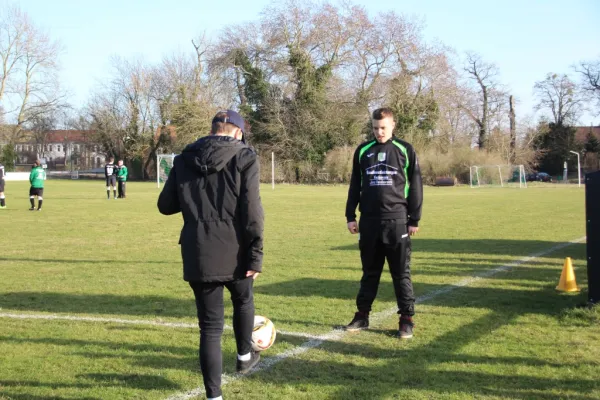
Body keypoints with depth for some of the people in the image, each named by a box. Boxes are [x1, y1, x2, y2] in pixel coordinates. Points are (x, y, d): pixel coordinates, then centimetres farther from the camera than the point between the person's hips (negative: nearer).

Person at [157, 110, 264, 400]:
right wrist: (256, 255, -10)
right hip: (234, 252, -2)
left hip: (197, 254, 2)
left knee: (210, 326, 8)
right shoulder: (244, 158, -6)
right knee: (243, 300, 29)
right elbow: (251, 211, -14)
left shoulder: (184, 159, 6)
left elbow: (166, 206, 10)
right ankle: (244, 356, 47)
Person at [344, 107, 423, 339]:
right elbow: (355, 186, 12)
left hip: (397, 221, -3)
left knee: (401, 273, 2)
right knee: (369, 271, 11)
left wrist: (414, 219, -2)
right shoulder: (363, 151, 8)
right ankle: (362, 315, 20)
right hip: (369, 220, 3)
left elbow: (415, 187, 1)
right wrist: (350, 216, 7)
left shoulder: (405, 151, 0)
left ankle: (406, 319, 9)